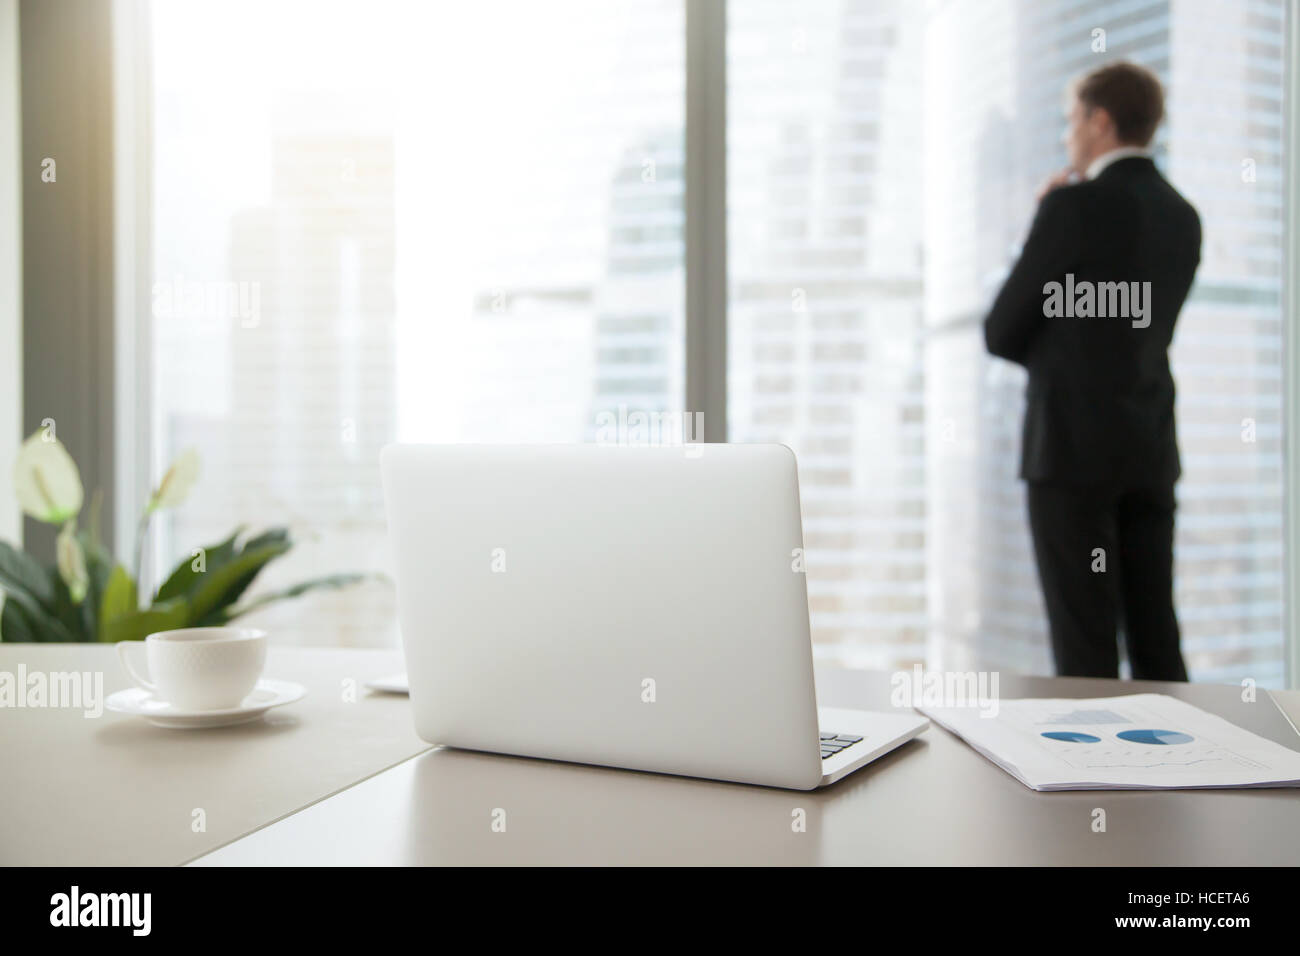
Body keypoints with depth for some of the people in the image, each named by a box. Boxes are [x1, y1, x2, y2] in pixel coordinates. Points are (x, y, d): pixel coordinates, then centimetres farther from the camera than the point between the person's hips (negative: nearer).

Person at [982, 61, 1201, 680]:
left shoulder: (1074, 207, -10)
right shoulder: (1182, 217, 13)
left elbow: (1002, 333, -6)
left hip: (1073, 448, -7)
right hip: (1151, 450, 7)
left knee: (1085, 650, -3)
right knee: (1157, 642, 10)